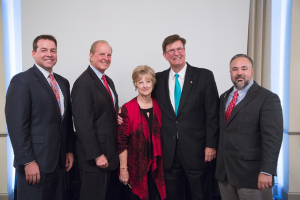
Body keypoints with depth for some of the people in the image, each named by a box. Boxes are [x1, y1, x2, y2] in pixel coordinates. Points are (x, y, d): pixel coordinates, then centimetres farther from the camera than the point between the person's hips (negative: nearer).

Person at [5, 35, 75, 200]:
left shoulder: (63, 83, 12)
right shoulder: (21, 81, -10)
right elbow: (16, 125, -15)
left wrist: (69, 150, 11)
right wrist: (28, 162, -17)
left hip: (59, 161, 7)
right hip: (35, 163, -6)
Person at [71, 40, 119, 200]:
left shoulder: (108, 81, 13)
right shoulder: (83, 83, -16)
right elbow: (83, 124, -20)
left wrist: (118, 118, 0)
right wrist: (97, 155, -19)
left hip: (110, 153, 9)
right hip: (94, 157, -9)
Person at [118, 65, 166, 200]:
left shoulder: (158, 106, 2)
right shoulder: (127, 109, -10)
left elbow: (161, 135, 9)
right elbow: (122, 142, -10)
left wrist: (161, 162, 6)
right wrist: (123, 169, -10)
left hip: (155, 164, 4)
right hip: (137, 165, -3)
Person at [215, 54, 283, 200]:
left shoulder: (268, 98, -9)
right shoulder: (224, 97, 13)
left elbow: (272, 137, -15)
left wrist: (267, 171, -21)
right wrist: (220, 162, 11)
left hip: (251, 173, -6)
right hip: (224, 171, 6)